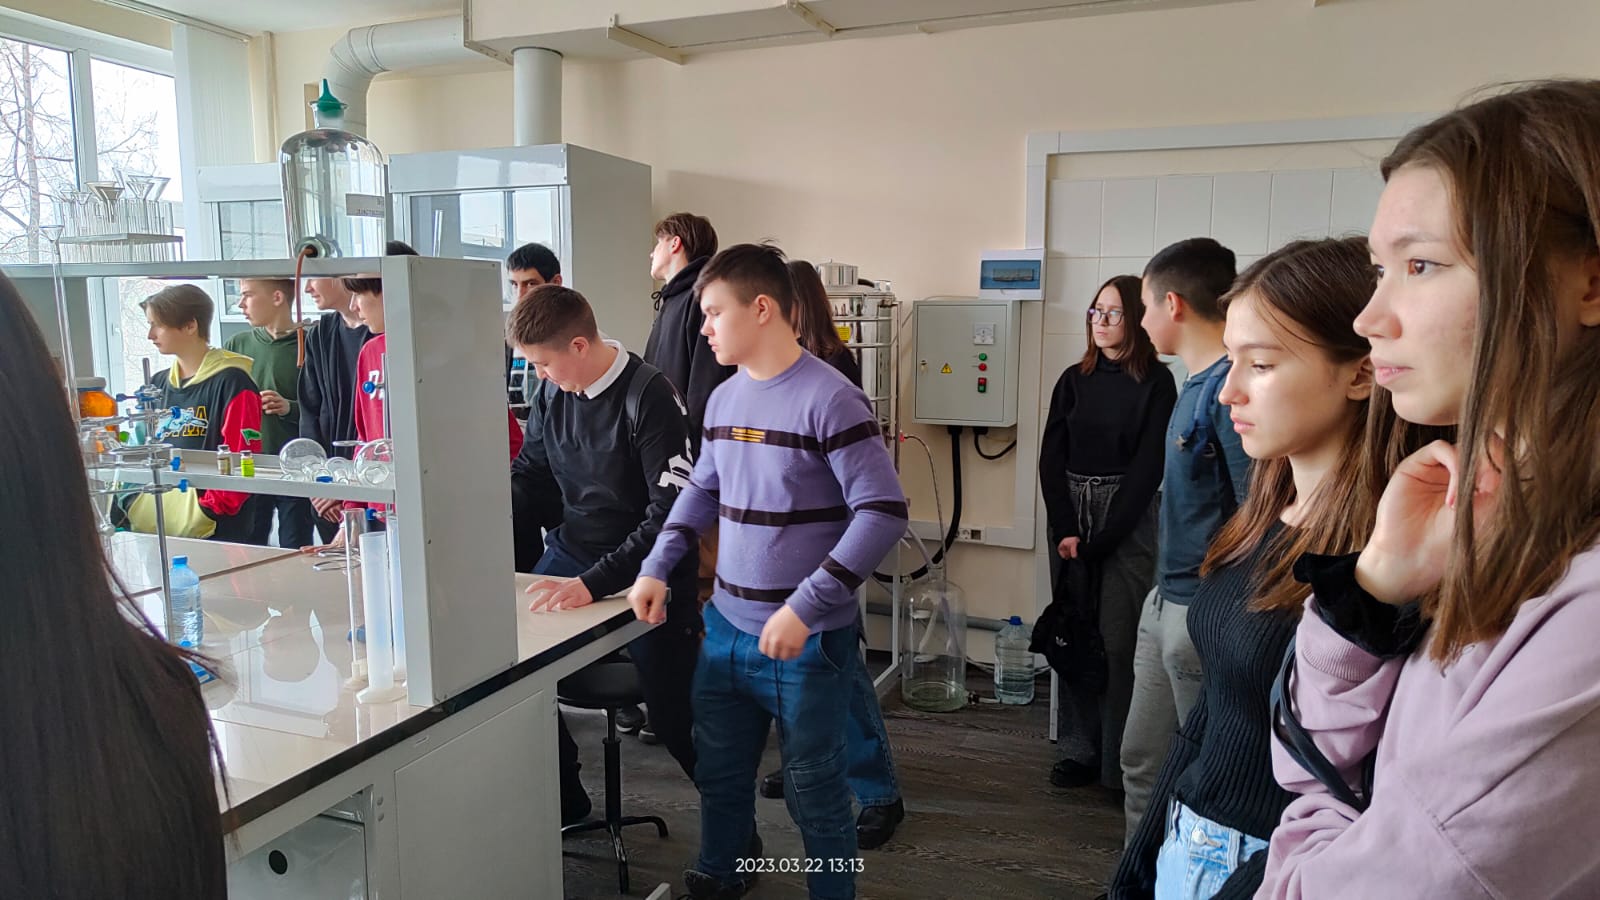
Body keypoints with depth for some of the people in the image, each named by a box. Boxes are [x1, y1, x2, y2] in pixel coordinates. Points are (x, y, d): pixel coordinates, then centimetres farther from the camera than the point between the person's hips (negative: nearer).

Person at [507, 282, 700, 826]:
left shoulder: (649, 397, -20)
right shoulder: (550, 393, 1)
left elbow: (672, 513, -24)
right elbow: (530, 477, 12)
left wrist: (594, 583, -31)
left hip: (643, 568, -6)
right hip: (570, 555, 6)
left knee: (677, 718, -2)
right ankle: (563, 802, 24)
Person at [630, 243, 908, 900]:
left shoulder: (829, 399, -17)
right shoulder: (724, 399, 6)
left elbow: (884, 512, -20)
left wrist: (803, 608, -23)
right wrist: (657, 568, 9)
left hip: (807, 641, -7)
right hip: (726, 627, 7)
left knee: (813, 793, 9)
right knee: (719, 774, 21)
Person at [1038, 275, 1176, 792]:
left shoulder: (1155, 383, -2)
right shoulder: (1074, 380, 9)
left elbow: (1148, 466, -8)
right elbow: (1051, 458, 4)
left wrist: (1100, 540, -11)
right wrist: (1065, 530, -8)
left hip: (1127, 521, -4)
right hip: (1070, 516, 4)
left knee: (1118, 640, -5)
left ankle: (1121, 763, 7)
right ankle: (1078, 751, 17)